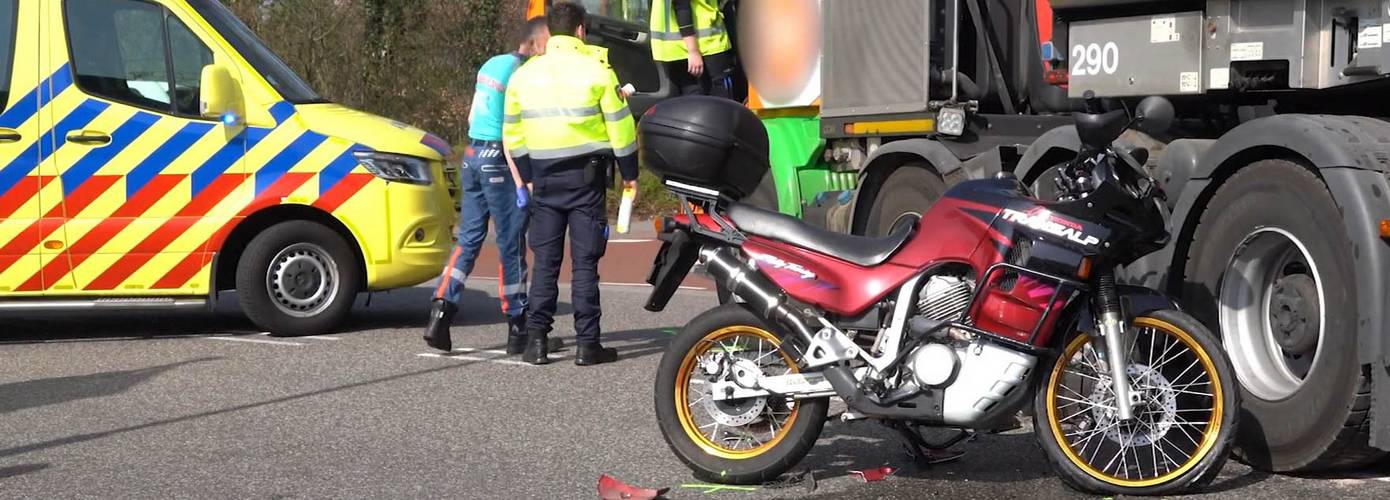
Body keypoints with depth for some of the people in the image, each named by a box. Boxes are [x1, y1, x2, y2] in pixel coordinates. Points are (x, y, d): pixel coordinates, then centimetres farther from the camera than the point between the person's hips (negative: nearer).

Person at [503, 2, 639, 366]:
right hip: (586, 177, -3)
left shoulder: (524, 75, 7)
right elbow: (620, 127, -4)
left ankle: (537, 340, 4)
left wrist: (527, 177, 22)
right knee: (585, 263, 0)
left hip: (544, 177, 3)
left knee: (545, 263, 8)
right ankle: (587, 344, 0)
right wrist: (629, 173, 7)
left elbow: (513, 134, 13)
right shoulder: (595, 71, -5)